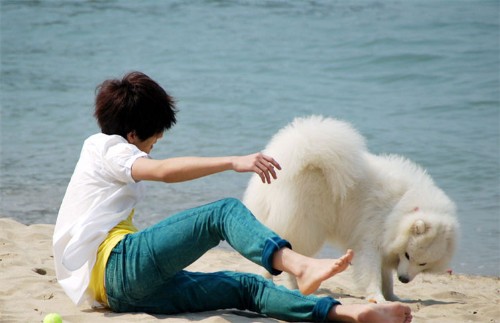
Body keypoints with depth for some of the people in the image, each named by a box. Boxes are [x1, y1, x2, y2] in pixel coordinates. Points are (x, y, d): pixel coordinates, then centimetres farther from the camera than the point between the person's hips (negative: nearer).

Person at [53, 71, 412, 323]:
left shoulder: (100, 150, 31)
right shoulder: (108, 148, 1)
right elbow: (163, 170, -20)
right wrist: (234, 162, -28)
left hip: (116, 291, 9)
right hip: (116, 264, -9)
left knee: (246, 287, -1)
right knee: (225, 212, -20)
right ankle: (300, 266, -46)